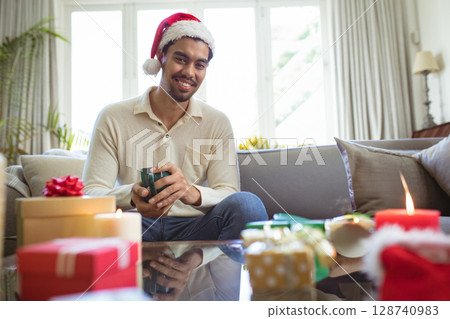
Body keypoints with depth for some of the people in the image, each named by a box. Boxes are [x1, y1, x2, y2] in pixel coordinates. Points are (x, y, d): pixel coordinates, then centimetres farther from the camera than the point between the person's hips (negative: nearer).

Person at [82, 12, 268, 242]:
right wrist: (130, 196, -29)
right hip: (135, 229, 0)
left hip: (195, 228, 1)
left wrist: (193, 193, -30)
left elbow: (229, 196, -7)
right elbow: (90, 194, -6)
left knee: (247, 204, -29)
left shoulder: (217, 124, 4)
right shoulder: (113, 119, 1)